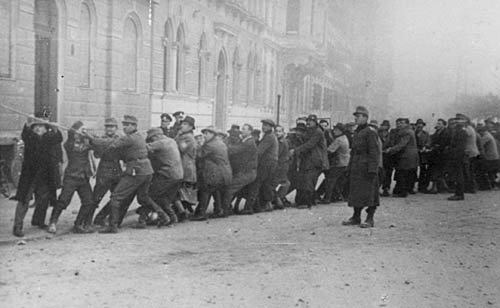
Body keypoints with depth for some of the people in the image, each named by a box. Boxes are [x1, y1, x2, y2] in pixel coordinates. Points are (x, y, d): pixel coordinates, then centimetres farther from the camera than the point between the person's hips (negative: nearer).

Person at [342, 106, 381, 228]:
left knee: (369, 193, -4)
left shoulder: (370, 133, -10)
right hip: (356, 170, 8)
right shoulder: (356, 133, 15)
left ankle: (370, 219, 1)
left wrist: (372, 170, -20)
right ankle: (356, 217, 20)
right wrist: (350, 168, 18)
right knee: (355, 193, 11)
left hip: (366, 168, -8)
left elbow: (375, 153, -15)